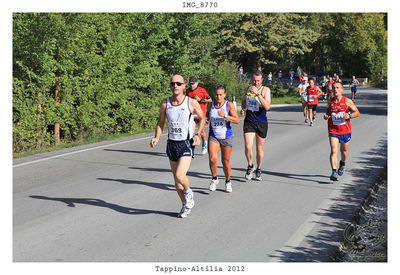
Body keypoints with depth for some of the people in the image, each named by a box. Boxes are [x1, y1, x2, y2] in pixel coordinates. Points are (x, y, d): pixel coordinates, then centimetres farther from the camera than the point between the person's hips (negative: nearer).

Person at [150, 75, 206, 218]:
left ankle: (188, 192, 13)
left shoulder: (192, 103, -8)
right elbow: (160, 122, 11)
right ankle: (186, 205, 30)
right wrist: (157, 137, -4)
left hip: (187, 144, -4)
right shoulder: (165, 103, -1)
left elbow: (202, 118, 7)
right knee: (176, 179, 10)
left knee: (180, 176, -20)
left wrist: (198, 135, -6)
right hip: (172, 144, 4)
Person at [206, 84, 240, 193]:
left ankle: (228, 182, 30)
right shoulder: (210, 105, 1)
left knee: (225, 161, 8)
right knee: (212, 159, -16)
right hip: (213, 136, 2)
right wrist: (205, 119, -3)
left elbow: (237, 120, -17)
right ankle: (214, 179, 9)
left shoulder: (229, 105, -10)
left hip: (226, 137, -2)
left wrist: (225, 116, -29)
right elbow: (207, 116, 21)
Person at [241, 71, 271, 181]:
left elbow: (267, 106, -22)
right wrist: (243, 108, 2)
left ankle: (258, 170, 28)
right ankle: (250, 166, 13)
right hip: (249, 122, 2)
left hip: (261, 123, -2)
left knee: (259, 148, 9)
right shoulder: (247, 89, 4)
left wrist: (258, 94, -29)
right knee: (248, 147, -13)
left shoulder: (265, 90, -8)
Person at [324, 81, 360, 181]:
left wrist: (349, 116, -21)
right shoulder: (330, 101, 1)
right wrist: (326, 115, -1)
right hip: (333, 130, 0)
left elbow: (357, 112, -1)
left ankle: (342, 163, 48)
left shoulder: (347, 101, -7)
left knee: (344, 150, 16)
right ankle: (334, 172, -17)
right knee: (334, 151, -14)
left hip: (345, 130, 0)